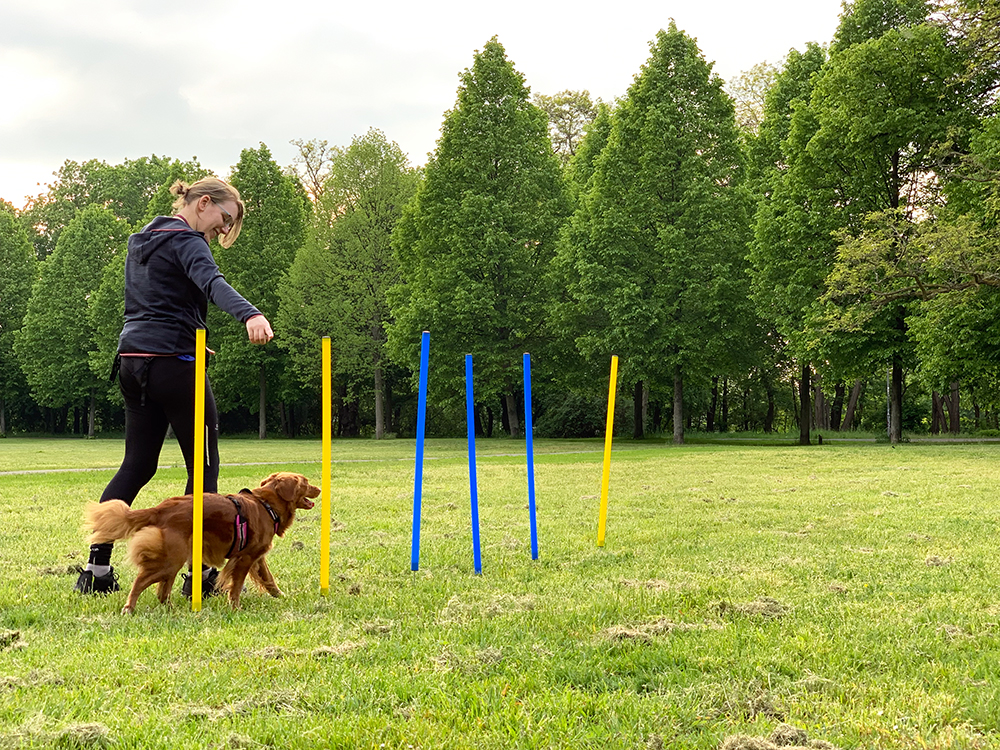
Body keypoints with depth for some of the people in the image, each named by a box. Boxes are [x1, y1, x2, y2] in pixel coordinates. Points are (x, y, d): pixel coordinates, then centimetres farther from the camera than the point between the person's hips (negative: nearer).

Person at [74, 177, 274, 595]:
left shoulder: (141, 242, 20)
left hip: (133, 364, 9)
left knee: (137, 465, 11)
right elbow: (212, 282, -29)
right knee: (204, 465, -1)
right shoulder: (185, 240, -9)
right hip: (173, 365, -9)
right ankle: (200, 572, -2)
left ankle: (97, 569, 7)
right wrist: (250, 315, -46)